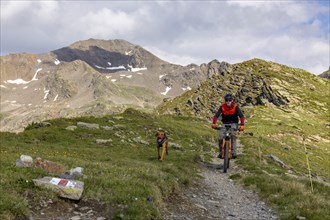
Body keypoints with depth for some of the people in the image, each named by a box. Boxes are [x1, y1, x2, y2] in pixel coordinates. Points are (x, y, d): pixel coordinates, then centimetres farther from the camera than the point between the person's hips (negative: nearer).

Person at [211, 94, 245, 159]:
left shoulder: (235, 106, -12)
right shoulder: (222, 106, -9)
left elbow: (241, 116, -19)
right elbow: (216, 115, -18)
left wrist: (242, 125, -35)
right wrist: (214, 123, -36)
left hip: (233, 123, -1)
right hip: (225, 123, 2)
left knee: (233, 134, -32)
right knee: (220, 137, -19)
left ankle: (234, 153, -26)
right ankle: (221, 152, 3)